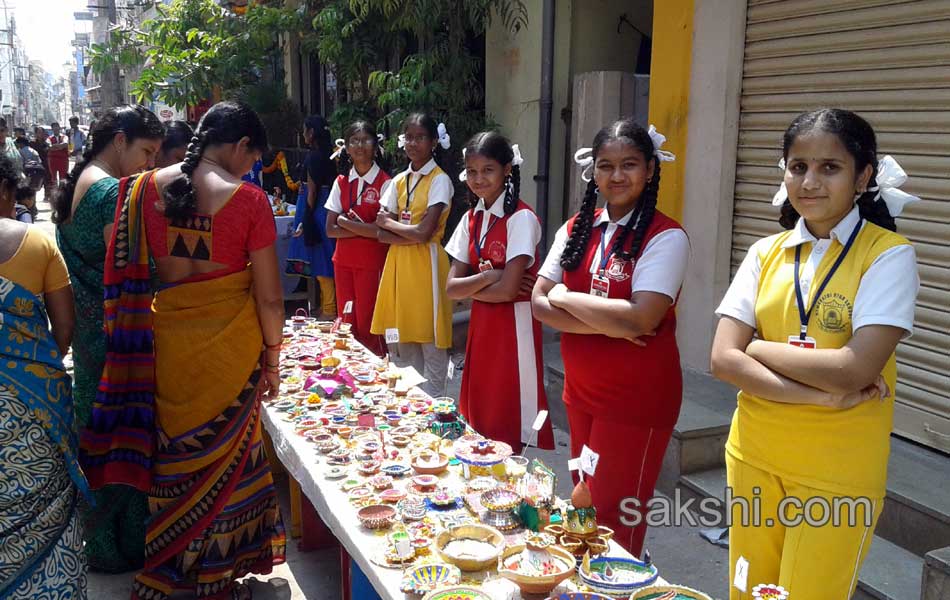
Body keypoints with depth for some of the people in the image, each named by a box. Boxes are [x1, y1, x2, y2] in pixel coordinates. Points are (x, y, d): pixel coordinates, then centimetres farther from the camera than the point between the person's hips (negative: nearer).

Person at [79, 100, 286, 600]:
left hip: (169, 336, 4)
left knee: (175, 451, 19)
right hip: (229, 342, -3)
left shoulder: (148, 187, -2)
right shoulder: (248, 199, -13)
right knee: (223, 456, 14)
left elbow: (129, 268, 2)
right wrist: (272, 357, 2)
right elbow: (269, 296, -10)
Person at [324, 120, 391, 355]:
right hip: (344, 261, 5)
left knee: (368, 326, -3)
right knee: (346, 322, 9)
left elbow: (382, 230, -16)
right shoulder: (341, 182, 7)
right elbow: (331, 229, 1)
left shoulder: (384, 182, -7)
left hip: (372, 262, -5)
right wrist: (366, 229, -11)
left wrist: (345, 222, -8)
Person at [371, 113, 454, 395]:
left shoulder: (440, 180, -7)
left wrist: (389, 223, -3)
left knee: (429, 339, -1)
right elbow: (382, 234, 4)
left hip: (426, 263, -6)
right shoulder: (398, 181, 11)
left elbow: (424, 232, -17)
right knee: (403, 341, 12)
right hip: (398, 263, 6)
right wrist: (411, 234, -13)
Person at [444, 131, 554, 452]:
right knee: (480, 416, 13)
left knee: (509, 425, 2)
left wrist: (469, 287, -4)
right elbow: (451, 287, 3)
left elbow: (508, 290, -20)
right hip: (481, 326, 7)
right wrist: (489, 276, -13)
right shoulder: (471, 219, 7)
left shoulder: (521, 218, -14)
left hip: (513, 328, -7)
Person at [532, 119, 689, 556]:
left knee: (616, 518, 5)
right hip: (580, 388, 6)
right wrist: (608, 324, -17)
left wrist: (566, 297, -13)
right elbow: (540, 303, -3)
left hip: (637, 397, -6)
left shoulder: (665, 237, -13)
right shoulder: (576, 230, 5)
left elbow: (639, 318, -25)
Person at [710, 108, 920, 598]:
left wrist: (757, 346, -10)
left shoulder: (888, 254, -9)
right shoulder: (766, 253, 3)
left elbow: (854, 370, -21)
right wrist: (819, 393, -17)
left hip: (837, 474, -4)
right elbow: (723, 359, -7)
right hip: (753, 458, 4)